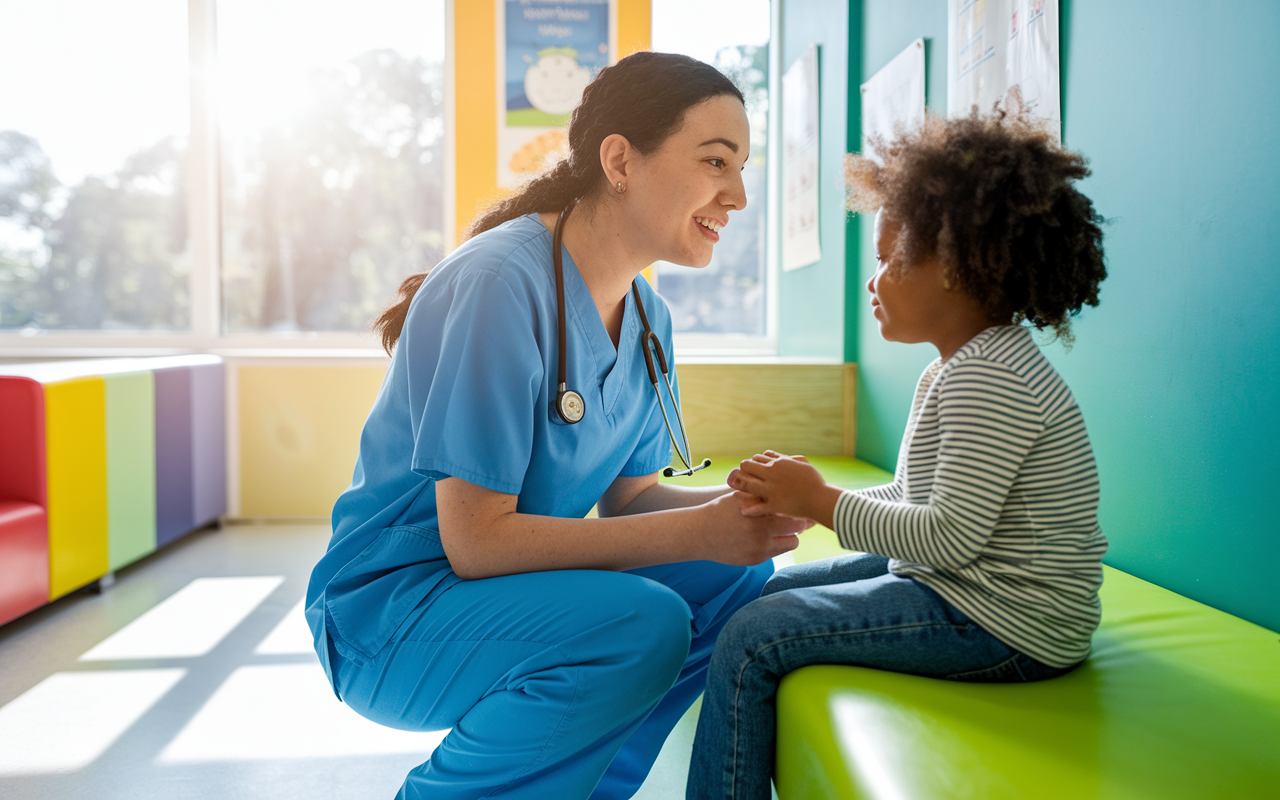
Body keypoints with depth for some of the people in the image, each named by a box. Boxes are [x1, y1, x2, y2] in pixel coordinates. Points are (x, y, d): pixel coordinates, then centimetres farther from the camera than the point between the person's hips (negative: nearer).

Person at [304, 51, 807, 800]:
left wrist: (742, 505, -13)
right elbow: (476, 539, -25)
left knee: (736, 578, -4)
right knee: (644, 626, -28)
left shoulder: (648, 316, 2)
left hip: (517, 581, 8)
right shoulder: (500, 283, -23)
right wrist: (698, 530, -25)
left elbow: (629, 495, 7)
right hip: (388, 607, -8)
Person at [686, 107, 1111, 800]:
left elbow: (951, 535, -26)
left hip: (1004, 626, -11)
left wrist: (822, 502, -16)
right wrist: (803, 496, 0)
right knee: (763, 590, 16)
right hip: (962, 584, 11)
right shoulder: (952, 370, 15)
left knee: (750, 640, -15)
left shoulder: (987, 377, -21)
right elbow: (919, 502, 13)